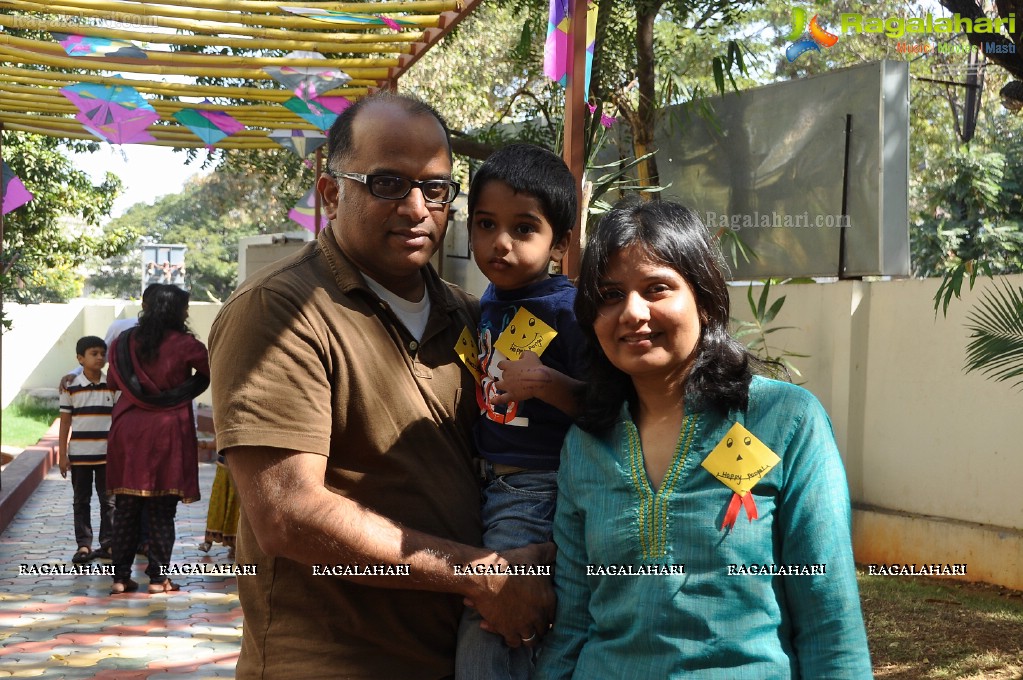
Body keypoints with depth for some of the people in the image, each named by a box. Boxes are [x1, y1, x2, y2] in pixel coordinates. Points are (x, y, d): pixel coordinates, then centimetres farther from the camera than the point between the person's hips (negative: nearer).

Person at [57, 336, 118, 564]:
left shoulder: (113, 386, 2)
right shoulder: (70, 387, -1)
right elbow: (65, 422, 2)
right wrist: (62, 455, -1)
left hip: (107, 454, 1)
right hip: (79, 455, -1)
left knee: (108, 501, 5)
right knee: (82, 502, 7)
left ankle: (107, 544, 12)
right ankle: (84, 544, 13)